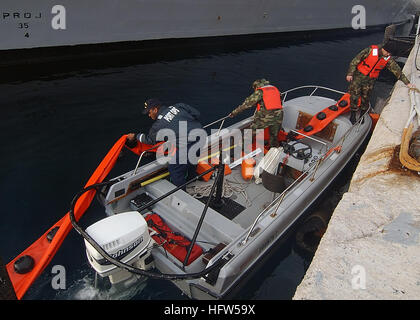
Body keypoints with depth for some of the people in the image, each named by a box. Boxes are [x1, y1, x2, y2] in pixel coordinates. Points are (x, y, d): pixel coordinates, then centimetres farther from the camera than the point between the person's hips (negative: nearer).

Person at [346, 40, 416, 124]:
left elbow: (397, 71, 0)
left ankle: (362, 115, 23)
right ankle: (353, 115, 11)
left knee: (365, 98, 6)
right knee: (354, 96, -4)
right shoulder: (370, 50, -16)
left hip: (370, 80, 3)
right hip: (359, 75, -3)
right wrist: (350, 73, -15)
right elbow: (355, 61, -12)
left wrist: (407, 83, -1)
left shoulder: (388, 59, -4)